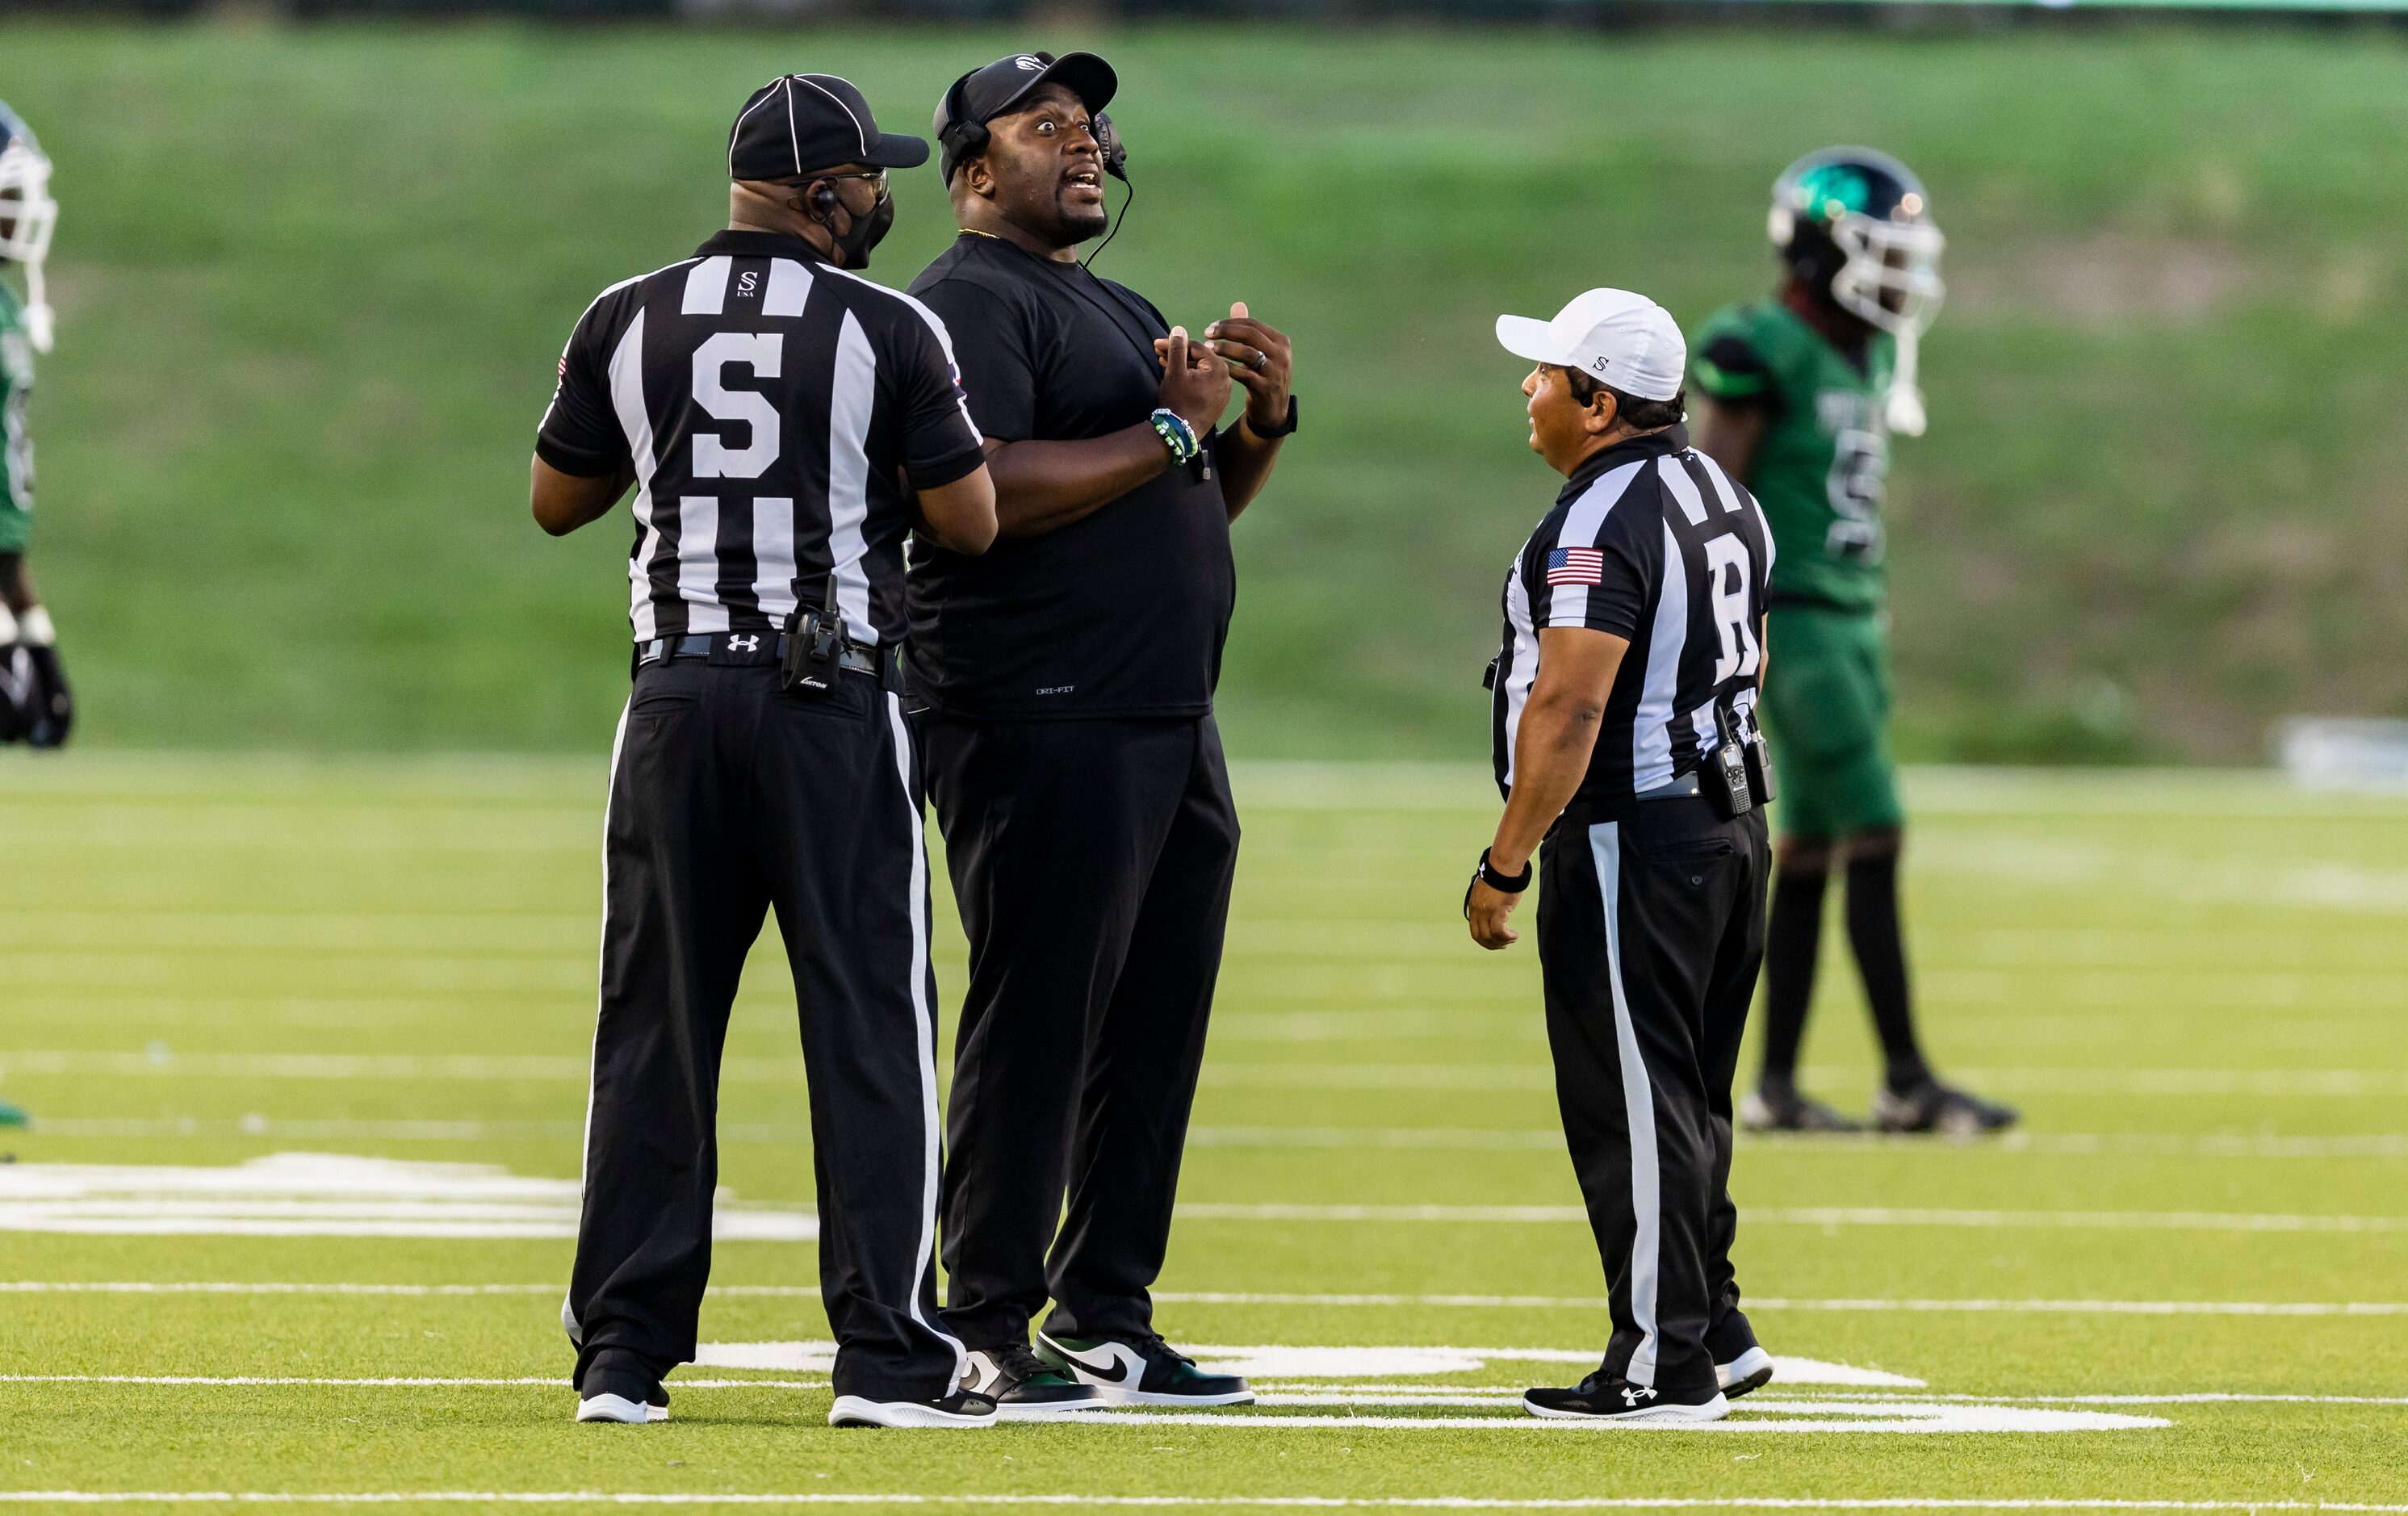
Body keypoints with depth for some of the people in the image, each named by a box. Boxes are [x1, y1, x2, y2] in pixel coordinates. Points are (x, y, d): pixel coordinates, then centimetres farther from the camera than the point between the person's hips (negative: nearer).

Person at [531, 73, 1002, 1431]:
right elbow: (972, 525, -4)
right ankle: (888, 1356, -1)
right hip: (836, 705, -3)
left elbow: (557, 501, 13)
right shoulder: (889, 332, -6)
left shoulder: (626, 322, 3)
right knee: (871, 1024, 2)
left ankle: (623, 1356, 6)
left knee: (654, 1024, 8)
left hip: (678, 704, 3)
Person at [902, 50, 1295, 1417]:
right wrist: (1171, 431, -16)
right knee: (1035, 1024, -9)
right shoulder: (968, 301, -7)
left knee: (1157, 1028, 10)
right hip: (1044, 724, -9)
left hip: (1173, 726, 9)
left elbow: (1194, 509, 27)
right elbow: (983, 492, -20)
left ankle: (1105, 1314, 16)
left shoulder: (1121, 314, 24)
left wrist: (1262, 424, 7)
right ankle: (991, 1329, -7)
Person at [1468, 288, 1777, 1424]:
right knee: (1686, 1100, 18)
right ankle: (1714, 1332, 23)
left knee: (1631, 1103, -5)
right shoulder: (1721, 497, 12)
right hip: (1730, 816, 10)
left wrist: (1504, 864, -20)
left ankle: (1663, 1364, -4)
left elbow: (1570, 709, -24)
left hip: (1628, 835, -10)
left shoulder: (1603, 523, -18)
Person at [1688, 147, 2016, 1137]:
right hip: (1790, 624, -9)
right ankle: (1906, 1081, -9)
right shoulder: (1764, 355, -14)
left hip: (1851, 623, 9)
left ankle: (1775, 1086, 12)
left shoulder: (1867, 359, 13)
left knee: (1810, 856, 9)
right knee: (1875, 837, -11)